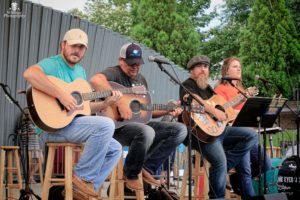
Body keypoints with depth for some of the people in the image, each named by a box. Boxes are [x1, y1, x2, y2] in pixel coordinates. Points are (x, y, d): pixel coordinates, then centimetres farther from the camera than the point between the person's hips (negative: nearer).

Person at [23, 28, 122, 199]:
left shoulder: (81, 71, 18)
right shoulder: (53, 64, -9)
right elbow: (29, 73, -32)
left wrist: (105, 103, 6)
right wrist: (61, 94, -32)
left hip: (72, 124, 9)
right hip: (52, 127, -9)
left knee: (115, 149, 5)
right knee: (106, 125, -26)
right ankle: (83, 177, -14)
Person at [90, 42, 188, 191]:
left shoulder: (141, 79, 18)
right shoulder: (114, 73, -9)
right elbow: (95, 80, -34)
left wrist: (167, 111, 9)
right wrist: (120, 101, -37)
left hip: (140, 123, 8)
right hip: (117, 125, -8)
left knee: (180, 130, -4)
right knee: (147, 132, -40)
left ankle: (147, 168, -5)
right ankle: (130, 174, -12)